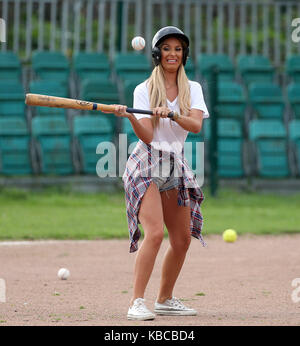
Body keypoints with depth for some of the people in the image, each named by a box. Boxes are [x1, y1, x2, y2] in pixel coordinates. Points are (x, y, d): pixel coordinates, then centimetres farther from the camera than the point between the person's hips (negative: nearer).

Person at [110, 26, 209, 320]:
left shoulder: (192, 89, 9)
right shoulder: (144, 90, -1)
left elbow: (196, 125, -10)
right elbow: (147, 136, -12)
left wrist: (173, 114, -27)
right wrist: (130, 117, -29)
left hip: (176, 168, 5)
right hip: (147, 165, -5)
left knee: (182, 239, 8)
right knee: (155, 233, -22)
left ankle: (165, 299, 24)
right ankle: (136, 303, -22)